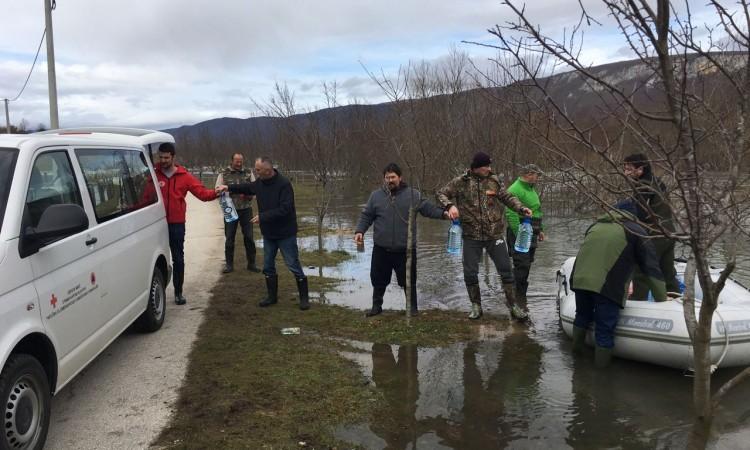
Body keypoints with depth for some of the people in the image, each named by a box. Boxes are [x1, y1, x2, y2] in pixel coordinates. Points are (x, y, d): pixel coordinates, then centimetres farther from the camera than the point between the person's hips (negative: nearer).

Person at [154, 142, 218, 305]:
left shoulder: (184, 176, 1)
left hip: (177, 224, 0)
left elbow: (202, 193, -5)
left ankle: (178, 292, 18)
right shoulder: (154, 175, 2)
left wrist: (215, 193, -22)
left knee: (178, 259, 7)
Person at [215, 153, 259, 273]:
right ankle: (229, 264, 17)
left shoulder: (249, 173, 5)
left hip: (246, 210, 1)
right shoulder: (223, 174, 1)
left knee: (249, 237, 5)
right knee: (229, 238, 5)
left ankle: (251, 263, 16)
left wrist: (249, 195, -13)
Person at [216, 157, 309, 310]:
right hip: (268, 234, 7)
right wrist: (229, 187, 8)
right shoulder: (260, 182, 0)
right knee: (268, 266, 14)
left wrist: (262, 217, -23)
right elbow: (246, 187, 22)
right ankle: (272, 296, 29)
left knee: (293, 266, 0)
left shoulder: (284, 184, -22)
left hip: (285, 234, -7)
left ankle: (304, 298, 12)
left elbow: (285, 209, -27)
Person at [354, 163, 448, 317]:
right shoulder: (376, 196, 5)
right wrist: (360, 231, -6)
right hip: (381, 249, 2)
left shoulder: (413, 195, 2)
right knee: (378, 280, 12)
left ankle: (412, 307, 25)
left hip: (406, 249, -1)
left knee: (409, 281, 8)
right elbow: (366, 216, 7)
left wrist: (443, 213, -13)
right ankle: (376, 306, 30)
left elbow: (428, 208, 1)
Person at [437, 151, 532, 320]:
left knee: (506, 270, 4)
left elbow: (507, 197, 12)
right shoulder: (461, 182, -4)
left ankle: (513, 306, 17)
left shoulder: (494, 180, 2)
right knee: (470, 273, 4)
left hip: (495, 235, 1)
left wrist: (521, 208, -4)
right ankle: (476, 306, 23)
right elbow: (442, 193, 1)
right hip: (471, 236, -1)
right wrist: (450, 205, -18)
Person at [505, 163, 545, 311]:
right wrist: (519, 234, -25)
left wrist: (540, 230, 23)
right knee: (521, 266, -10)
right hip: (520, 234, -10)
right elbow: (511, 214, -22)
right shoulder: (515, 190, -15)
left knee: (526, 266, 13)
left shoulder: (531, 189, 18)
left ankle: (521, 296, 23)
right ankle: (519, 300, -4)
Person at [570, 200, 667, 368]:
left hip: (579, 279, 5)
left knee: (582, 316, 27)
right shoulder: (637, 232, 15)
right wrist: (662, 300, 15)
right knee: (605, 330, 5)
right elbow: (652, 269, 11)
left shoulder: (596, 225, 29)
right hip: (608, 286, -5)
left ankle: (577, 355, 39)